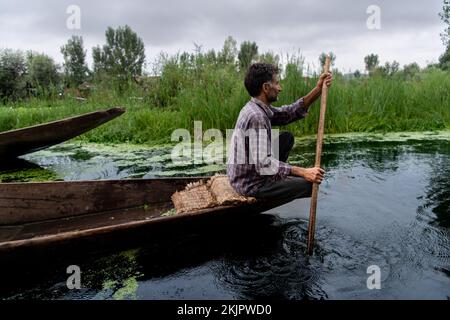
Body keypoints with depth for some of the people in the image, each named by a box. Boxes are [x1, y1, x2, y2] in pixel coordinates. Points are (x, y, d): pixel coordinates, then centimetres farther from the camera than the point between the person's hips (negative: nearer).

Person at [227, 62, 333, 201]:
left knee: (287, 137, 16)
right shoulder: (255, 117, -26)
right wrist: (303, 172, -30)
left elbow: (290, 112, 6)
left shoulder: (260, 108, 4)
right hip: (250, 184, -9)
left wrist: (318, 89, -3)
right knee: (310, 184, -14)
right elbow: (263, 163, -31)